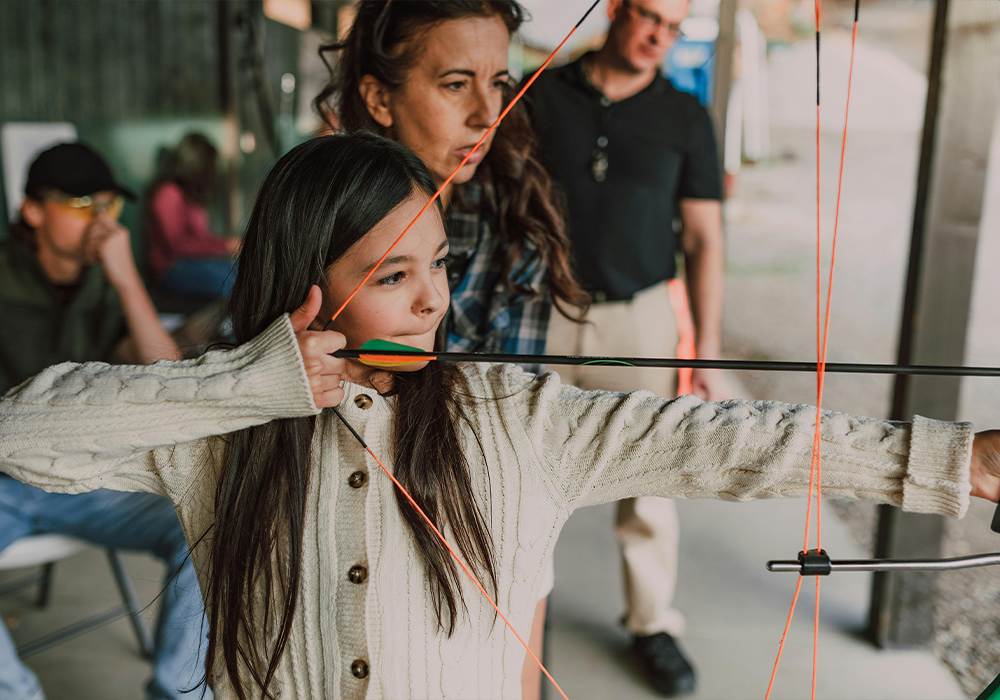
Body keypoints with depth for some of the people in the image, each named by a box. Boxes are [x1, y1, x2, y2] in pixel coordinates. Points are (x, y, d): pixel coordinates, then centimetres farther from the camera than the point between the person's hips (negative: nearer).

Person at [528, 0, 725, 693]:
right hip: (541, 317, 0)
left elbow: (704, 238, 3)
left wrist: (707, 351, -3)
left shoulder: (685, 118, 4)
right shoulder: (540, 95, 3)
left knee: (648, 488, 7)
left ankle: (654, 624, 27)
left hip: (641, 319, 0)